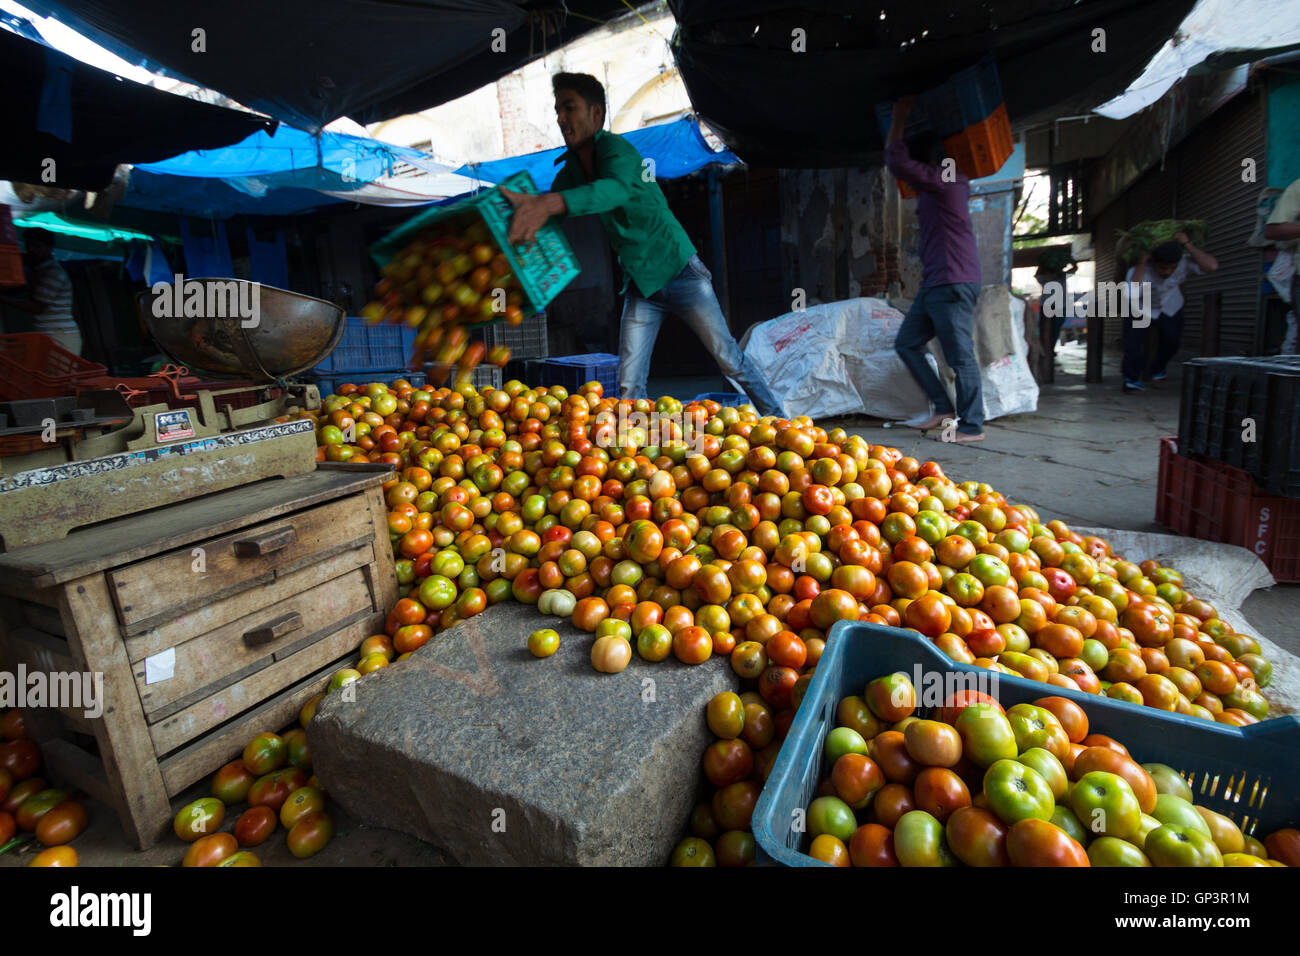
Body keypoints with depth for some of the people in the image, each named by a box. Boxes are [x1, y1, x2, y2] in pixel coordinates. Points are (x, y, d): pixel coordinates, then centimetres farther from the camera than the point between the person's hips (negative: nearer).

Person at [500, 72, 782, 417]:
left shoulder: (615, 148, -16)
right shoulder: (570, 170, 6)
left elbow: (617, 189, -39)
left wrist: (549, 202, -54)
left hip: (679, 271, -5)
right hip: (639, 285, 6)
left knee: (730, 361, 1)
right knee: (628, 385, -4)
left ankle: (778, 422, 18)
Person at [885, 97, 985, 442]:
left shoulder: (946, 181, -11)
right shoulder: (935, 186, 17)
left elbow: (897, 163, -19)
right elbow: (898, 165, 33)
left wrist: (898, 121, -6)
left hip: (953, 284, -10)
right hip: (934, 284, 10)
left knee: (961, 356, -6)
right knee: (906, 343, 11)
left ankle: (972, 426, 1)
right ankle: (943, 408, 14)